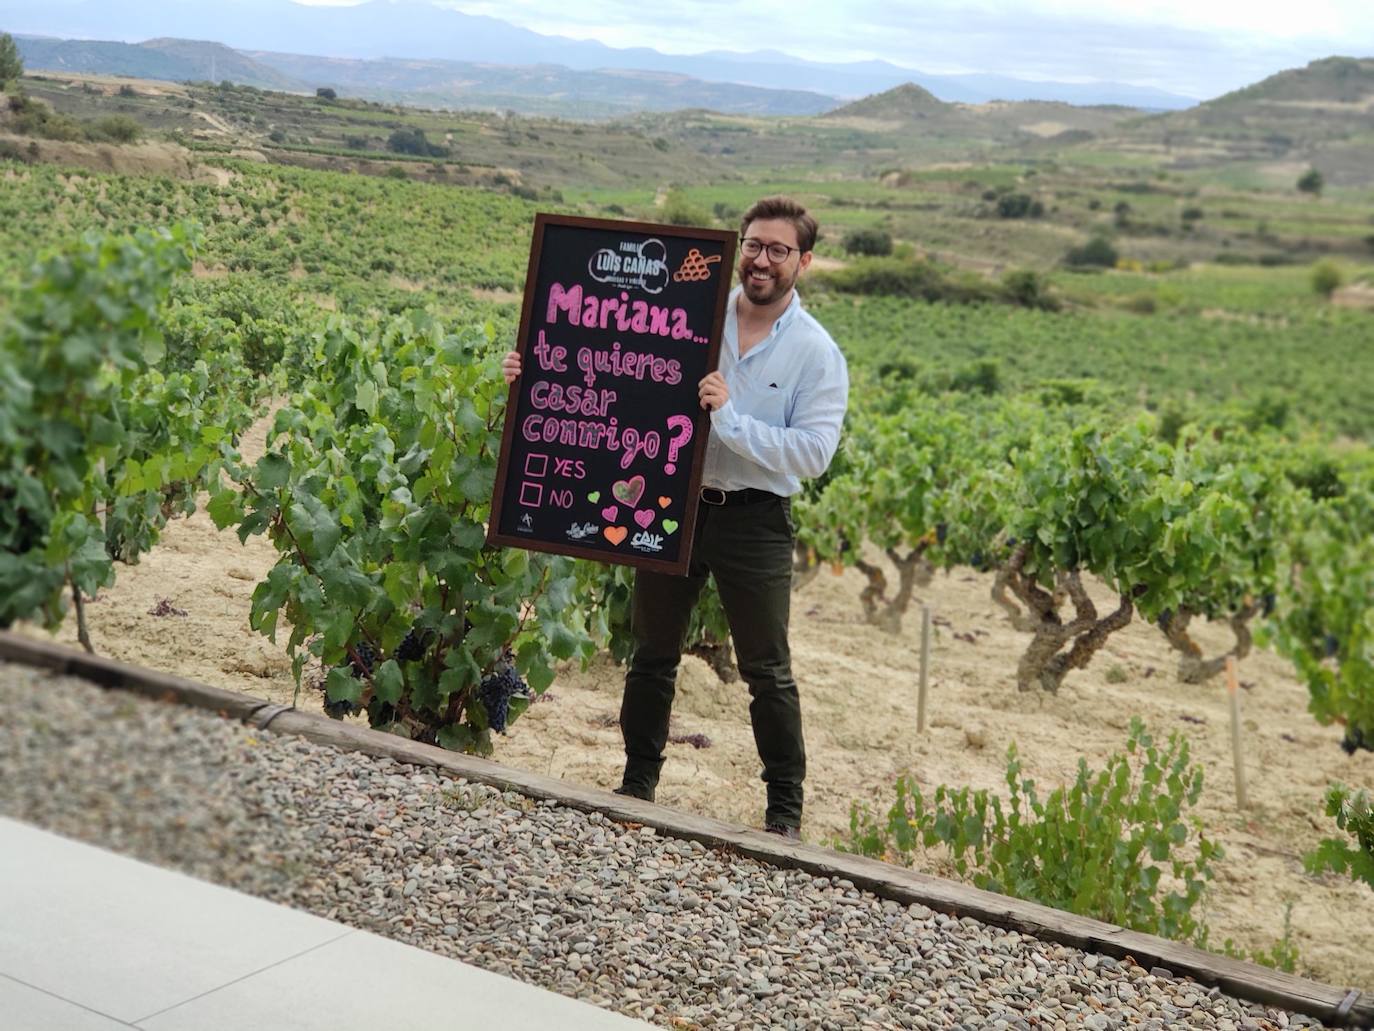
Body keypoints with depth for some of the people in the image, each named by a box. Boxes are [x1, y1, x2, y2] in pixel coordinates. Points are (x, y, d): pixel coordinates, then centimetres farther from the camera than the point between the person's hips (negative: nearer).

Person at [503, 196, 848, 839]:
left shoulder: (817, 355, -5)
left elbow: (813, 453, -16)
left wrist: (728, 417, -25)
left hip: (755, 521, -3)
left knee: (767, 671, 6)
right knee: (652, 655, 13)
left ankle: (785, 809, 19)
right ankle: (637, 784, 30)